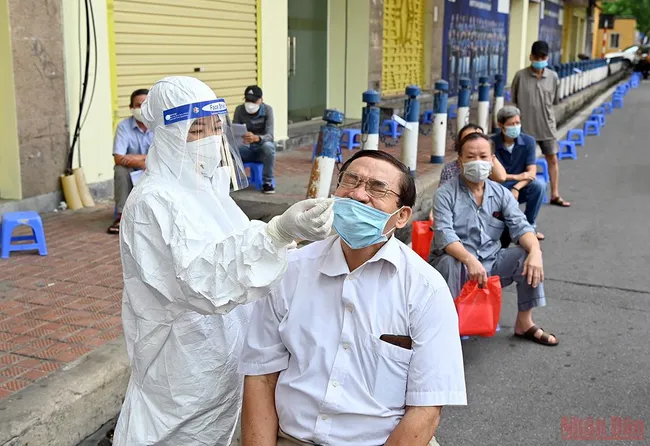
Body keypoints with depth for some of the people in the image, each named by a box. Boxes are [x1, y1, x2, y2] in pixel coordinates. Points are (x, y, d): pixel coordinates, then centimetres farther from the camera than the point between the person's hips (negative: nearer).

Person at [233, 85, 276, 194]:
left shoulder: (267, 110, -12)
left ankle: (267, 182, -20)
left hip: (261, 150, -1)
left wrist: (256, 138, -46)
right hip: (246, 149, 2)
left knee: (268, 146, -37)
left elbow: (269, 135, -23)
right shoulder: (239, 110, -5)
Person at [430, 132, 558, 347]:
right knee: (449, 263, -37)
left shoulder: (502, 194, 7)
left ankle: (524, 323, 1)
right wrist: (470, 260, -38)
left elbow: (520, 226, -5)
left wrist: (535, 250, -27)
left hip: (491, 263, 5)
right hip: (457, 264, -5)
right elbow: (444, 234, -21)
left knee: (528, 254, -15)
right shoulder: (446, 194, -7)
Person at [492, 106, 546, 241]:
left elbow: (532, 172, -12)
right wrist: (516, 177, -17)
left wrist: (516, 188, -29)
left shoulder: (528, 141, -5)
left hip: (520, 189, 2)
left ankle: (529, 225, -6)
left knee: (539, 186, -28)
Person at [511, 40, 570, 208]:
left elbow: (555, 101, 9)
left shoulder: (553, 77, -2)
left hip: (546, 125, 3)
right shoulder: (521, 76, -9)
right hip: (525, 125, -3)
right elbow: (514, 100, 0)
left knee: (553, 159, 6)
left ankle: (555, 195, 15)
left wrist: (543, 110, 4)